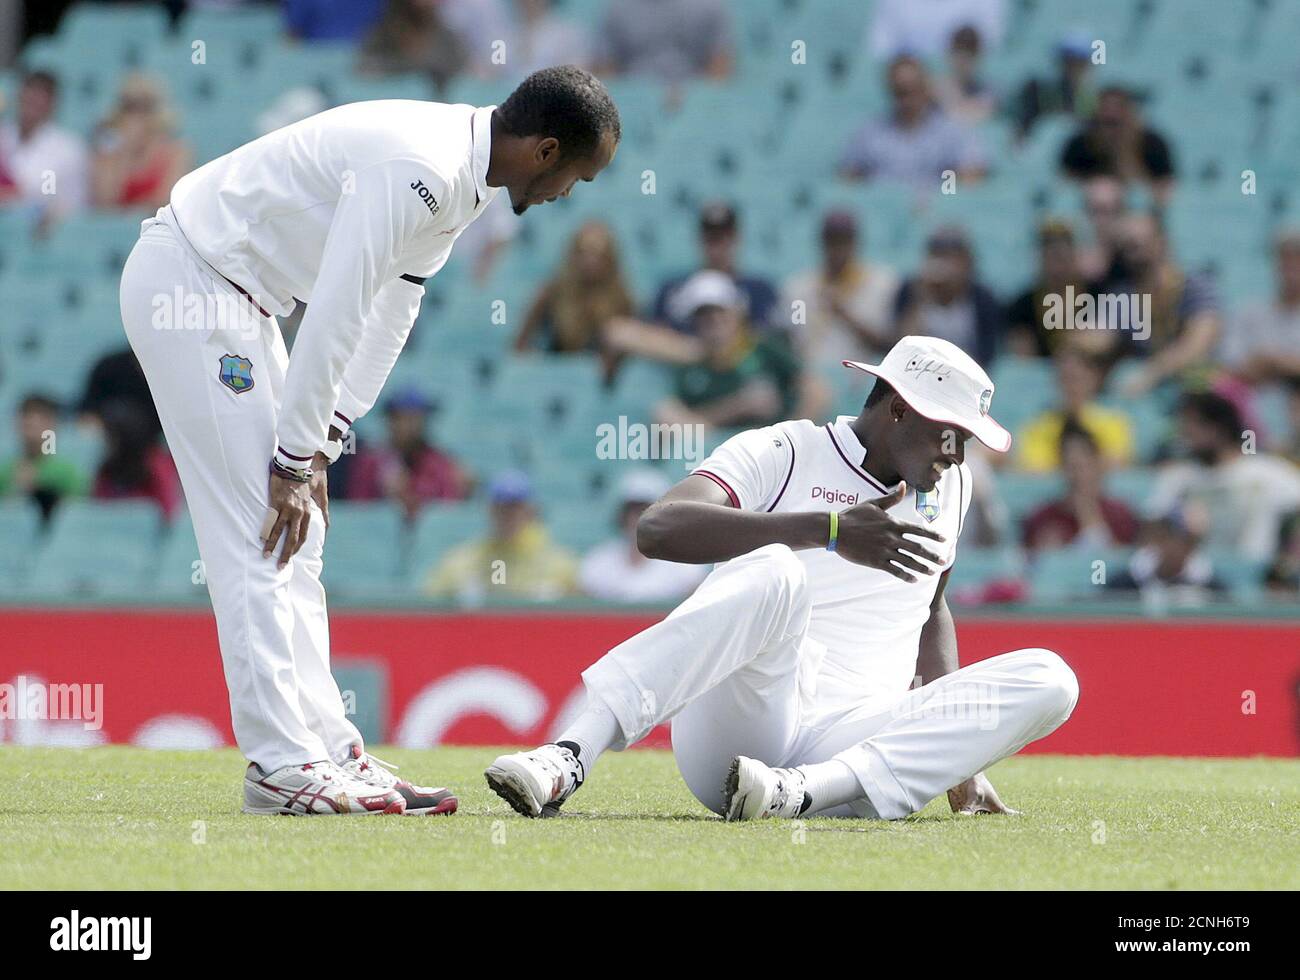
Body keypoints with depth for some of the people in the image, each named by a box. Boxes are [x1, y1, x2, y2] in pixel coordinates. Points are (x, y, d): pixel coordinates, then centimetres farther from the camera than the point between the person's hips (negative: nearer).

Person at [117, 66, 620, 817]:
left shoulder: (467, 177, 5)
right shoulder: (420, 169, -26)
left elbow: (393, 306, 11)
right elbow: (336, 315, -26)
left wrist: (322, 443, 6)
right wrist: (296, 457, -19)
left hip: (232, 296, 10)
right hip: (184, 280, -10)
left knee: (294, 538, 9)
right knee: (258, 530, -12)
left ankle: (328, 749, 10)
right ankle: (283, 765, -13)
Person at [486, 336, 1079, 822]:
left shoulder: (949, 486, 20)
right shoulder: (782, 454, 2)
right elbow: (658, 528, -16)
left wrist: (957, 755, 21)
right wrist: (830, 530, -25)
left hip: (851, 744, 5)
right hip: (731, 730, -5)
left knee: (1046, 679, -18)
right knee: (774, 572, -36)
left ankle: (806, 789, -35)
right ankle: (567, 760, -45)